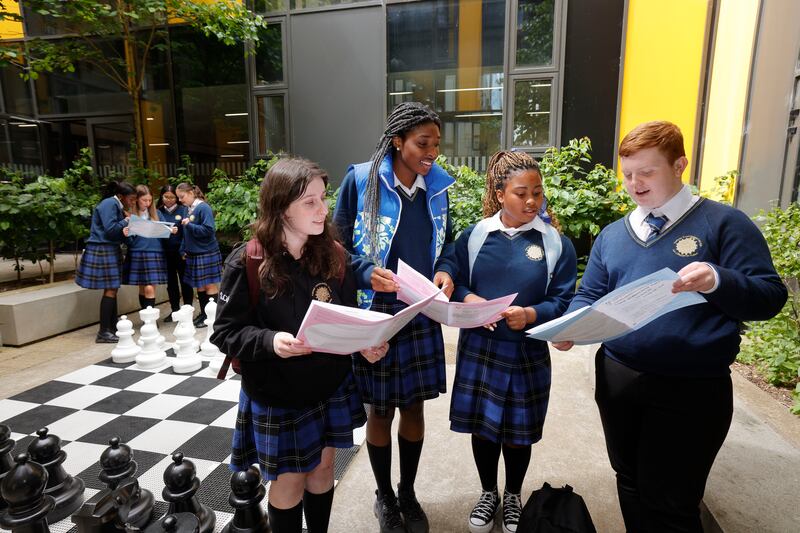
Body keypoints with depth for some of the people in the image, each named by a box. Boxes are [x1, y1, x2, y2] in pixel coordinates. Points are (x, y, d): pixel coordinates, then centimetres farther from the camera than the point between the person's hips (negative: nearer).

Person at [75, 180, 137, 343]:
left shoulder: (117, 206, 16)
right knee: (110, 290, -10)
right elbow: (110, 229, -21)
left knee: (113, 289, 8)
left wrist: (125, 231, -6)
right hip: (102, 250, -10)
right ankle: (103, 332, -7)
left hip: (110, 250, 10)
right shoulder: (109, 204, -12)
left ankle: (112, 328, 12)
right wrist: (125, 221, -6)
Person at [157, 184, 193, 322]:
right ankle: (174, 310, 20)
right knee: (171, 283, 11)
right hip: (166, 252, 3)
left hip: (181, 251, -3)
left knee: (185, 282, 4)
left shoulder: (183, 210, -1)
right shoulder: (158, 212, 8)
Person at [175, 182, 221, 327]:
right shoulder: (187, 208, 10)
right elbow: (187, 233, 17)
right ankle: (203, 314, 23)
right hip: (193, 253, 7)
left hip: (206, 253, -7)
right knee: (199, 286, 13)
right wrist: (184, 250, 11)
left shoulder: (203, 208, -12)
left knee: (209, 285, -1)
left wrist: (189, 225, -19)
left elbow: (208, 230, -18)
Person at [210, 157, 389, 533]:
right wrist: (270, 341, -31)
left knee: (323, 467, 21)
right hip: (277, 394, -3)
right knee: (289, 479, 14)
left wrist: (366, 342, -17)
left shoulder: (334, 255, -6)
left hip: (331, 385, 4)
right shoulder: (248, 263, -18)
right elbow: (226, 332, -14)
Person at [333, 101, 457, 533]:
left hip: (423, 315, 4)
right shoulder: (361, 179, -9)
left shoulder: (437, 184, 4)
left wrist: (446, 270, -7)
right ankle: (384, 497, 38)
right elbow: (338, 244, -4)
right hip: (375, 314, -3)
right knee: (380, 410, 12)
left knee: (414, 406, 15)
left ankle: (408, 493, 40)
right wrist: (366, 272, -22)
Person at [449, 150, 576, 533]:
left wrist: (531, 314, -24)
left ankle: (513, 497, 44)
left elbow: (563, 300, -6)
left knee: (519, 432, 15)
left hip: (528, 352, -1)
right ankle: (488, 493, 41)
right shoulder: (474, 236, -2)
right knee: (482, 426, 14)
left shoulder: (556, 243, -5)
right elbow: (454, 283, 3)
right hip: (478, 347, 1)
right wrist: (469, 300, -18)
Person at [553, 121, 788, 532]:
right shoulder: (612, 235, 9)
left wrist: (718, 281, -28)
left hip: (691, 390, -4)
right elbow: (590, 296, 9)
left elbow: (770, 296, -8)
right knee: (631, 484, 22)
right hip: (617, 379, 5)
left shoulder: (723, 223, -4)